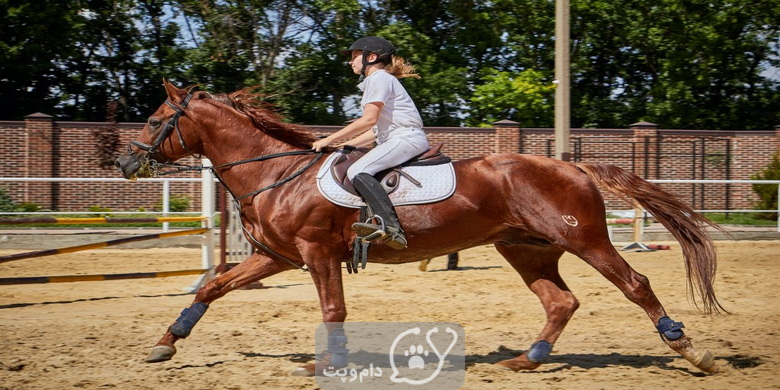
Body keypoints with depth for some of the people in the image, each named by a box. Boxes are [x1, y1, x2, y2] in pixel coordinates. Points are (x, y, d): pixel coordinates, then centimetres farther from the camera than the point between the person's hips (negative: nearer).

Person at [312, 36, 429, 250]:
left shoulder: (379, 78, -6)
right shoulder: (376, 81, 26)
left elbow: (369, 120, -17)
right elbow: (377, 129, 25)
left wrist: (330, 140, -14)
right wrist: (345, 145, 18)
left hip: (407, 138, -11)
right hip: (394, 139, 11)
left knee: (358, 171, -28)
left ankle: (391, 227, -43)